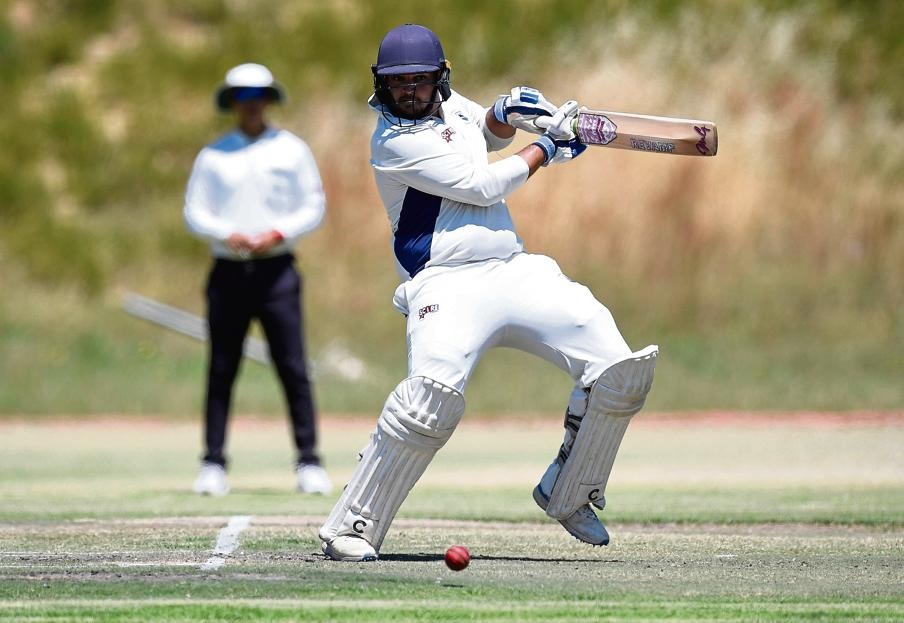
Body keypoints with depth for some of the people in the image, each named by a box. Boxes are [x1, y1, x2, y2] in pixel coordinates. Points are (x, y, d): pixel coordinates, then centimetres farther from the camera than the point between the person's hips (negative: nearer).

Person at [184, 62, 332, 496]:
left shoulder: (292, 150, 8)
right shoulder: (213, 155, 11)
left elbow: (314, 208, 6)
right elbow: (194, 212, 6)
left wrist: (278, 234, -12)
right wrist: (227, 234, -13)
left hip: (276, 270, -1)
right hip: (228, 272, 1)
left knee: (293, 367, -7)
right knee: (221, 371, 1)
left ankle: (309, 463, -5)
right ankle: (213, 465, 3)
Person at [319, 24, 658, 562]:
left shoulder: (450, 105, 14)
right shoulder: (395, 142, -10)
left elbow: (490, 135, 35)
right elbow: (482, 187, -11)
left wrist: (506, 114, 12)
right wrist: (546, 147, 0)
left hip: (517, 272, 8)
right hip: (450, 285, -8)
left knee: (621, 370, -4)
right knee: (434, 396, -33)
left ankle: (567, 495, 13)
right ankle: (351, 529, -22)